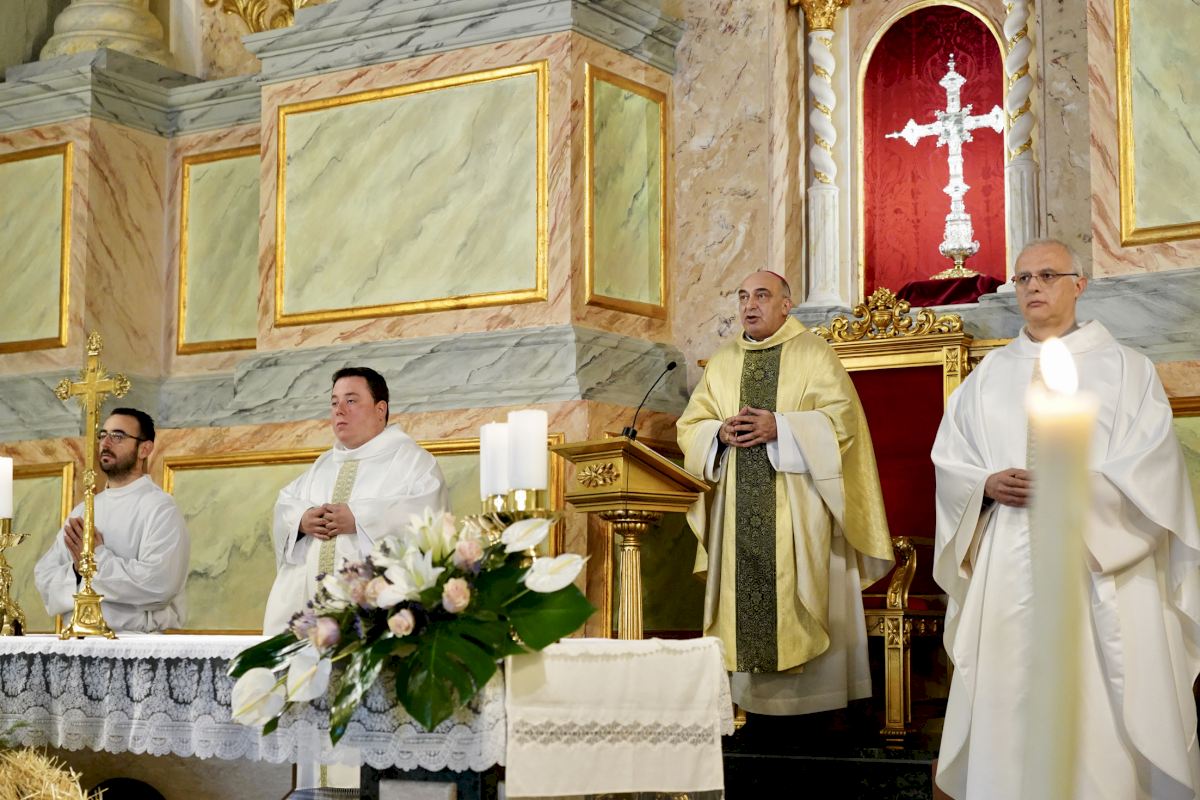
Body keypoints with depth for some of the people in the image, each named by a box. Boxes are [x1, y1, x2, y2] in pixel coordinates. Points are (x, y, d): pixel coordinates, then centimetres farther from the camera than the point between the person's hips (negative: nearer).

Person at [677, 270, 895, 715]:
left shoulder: (813, 354, 3)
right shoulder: (721, 363, 16)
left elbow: (841, 419, -7)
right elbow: (689, 427, 13)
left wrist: (779, 427, -16)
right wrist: (722, 432, -8)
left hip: (797, 507, -4)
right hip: (740, 507, 4)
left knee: (798, 591, -6)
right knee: (745, 596, 0)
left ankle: (813, 702, -1)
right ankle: (751, 699, 4)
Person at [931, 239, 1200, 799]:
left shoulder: (1123, 368, 5)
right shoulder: (989, 375, 14)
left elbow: (1150, 471, -5)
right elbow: (950, 462, 11)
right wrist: (988, 485, -10)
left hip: (1098, 563, -3)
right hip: (1006, 570, 3)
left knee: (1101, 708, -5)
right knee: (1010, 706, 0)